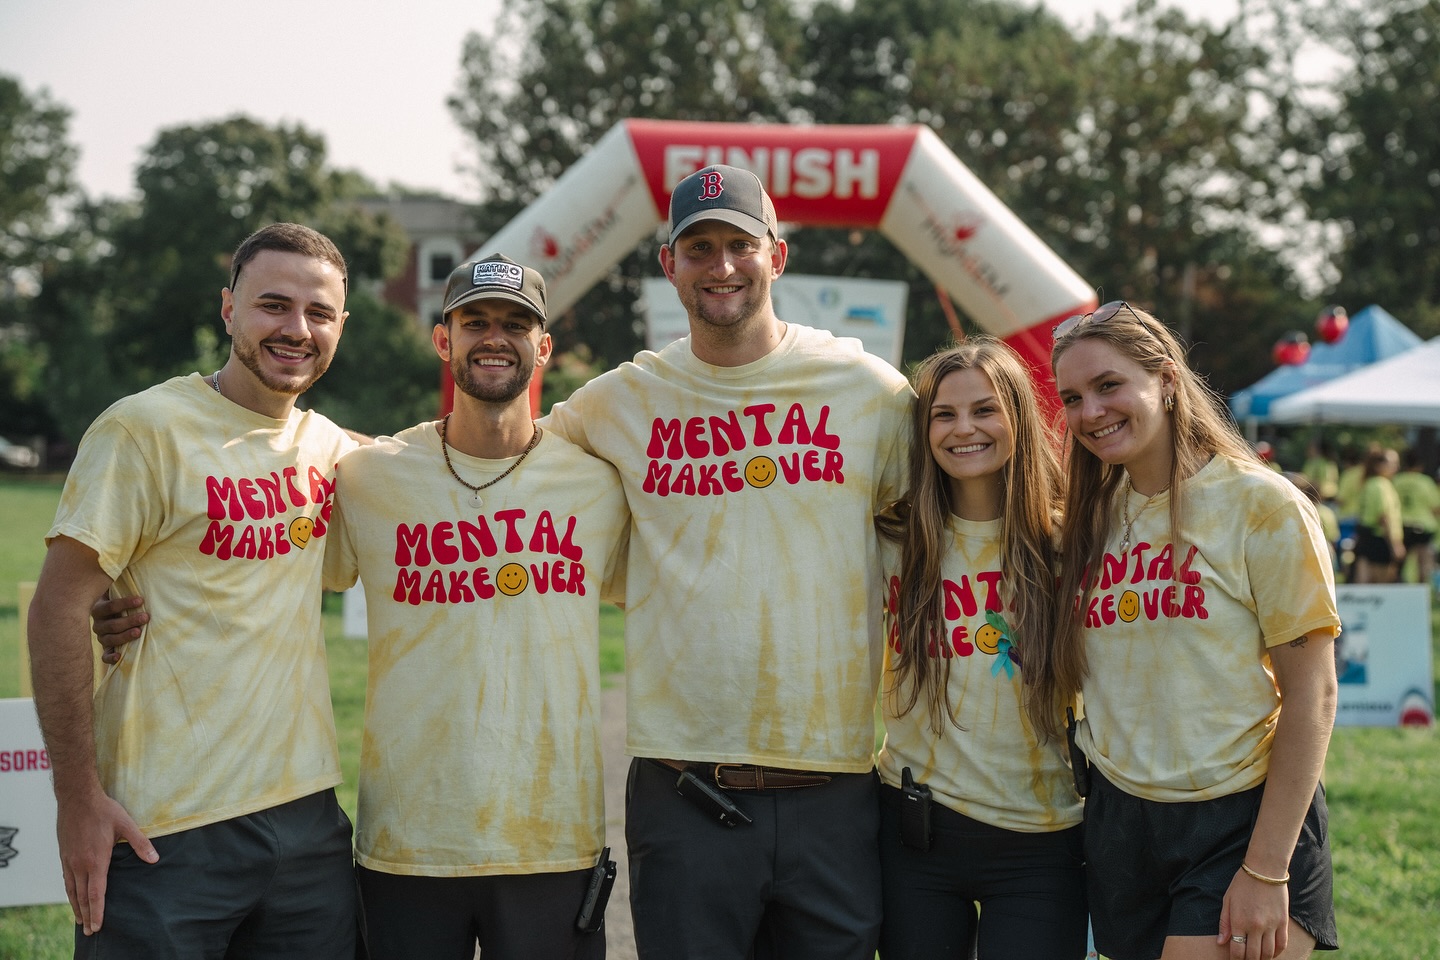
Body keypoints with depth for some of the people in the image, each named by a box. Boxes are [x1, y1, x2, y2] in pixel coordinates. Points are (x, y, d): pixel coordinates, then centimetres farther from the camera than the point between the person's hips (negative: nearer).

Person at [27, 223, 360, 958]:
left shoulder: (332, 449, 9)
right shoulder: (146, 429, -8)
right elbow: (58, 610, -10)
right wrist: (78, 798, -14)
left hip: (307, 815, 6)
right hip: (164, 829, -6)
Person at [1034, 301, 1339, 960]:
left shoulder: (1261, 504, -8)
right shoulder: (1093, 517, 9)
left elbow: (1311, 694, -11)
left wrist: (1266, 870, -14)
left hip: (1243, 824, -5)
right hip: (1118, 824, 5)